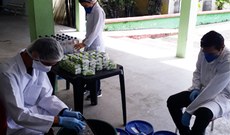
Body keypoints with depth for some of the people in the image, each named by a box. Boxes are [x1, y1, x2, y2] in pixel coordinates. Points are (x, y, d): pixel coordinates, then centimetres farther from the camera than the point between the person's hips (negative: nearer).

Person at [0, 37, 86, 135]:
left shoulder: (38, 64, -11)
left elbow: (45, 95, -3)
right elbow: (20, 116, -32)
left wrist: (65, 111, -18)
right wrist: (59, 120, -35)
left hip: (33, 111, 6)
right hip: (16, 124, -6)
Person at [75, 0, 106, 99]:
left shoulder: (98, 11, -18)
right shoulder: (90, 10, 10)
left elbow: (96, 31, -25)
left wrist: (84, 44, -28)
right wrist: (85, 39, 15)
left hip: (96, 45, -8)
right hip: (89, 44, 8)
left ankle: (97, 91, 15)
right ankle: (89, 86, 30)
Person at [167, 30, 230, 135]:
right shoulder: (204, 52, -9)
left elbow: (211, 91, -30)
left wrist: (188, 111, -27)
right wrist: (195, 89, -10)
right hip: (203, 90, 6)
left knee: (204, 113, -37)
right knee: (172, 101, -10)